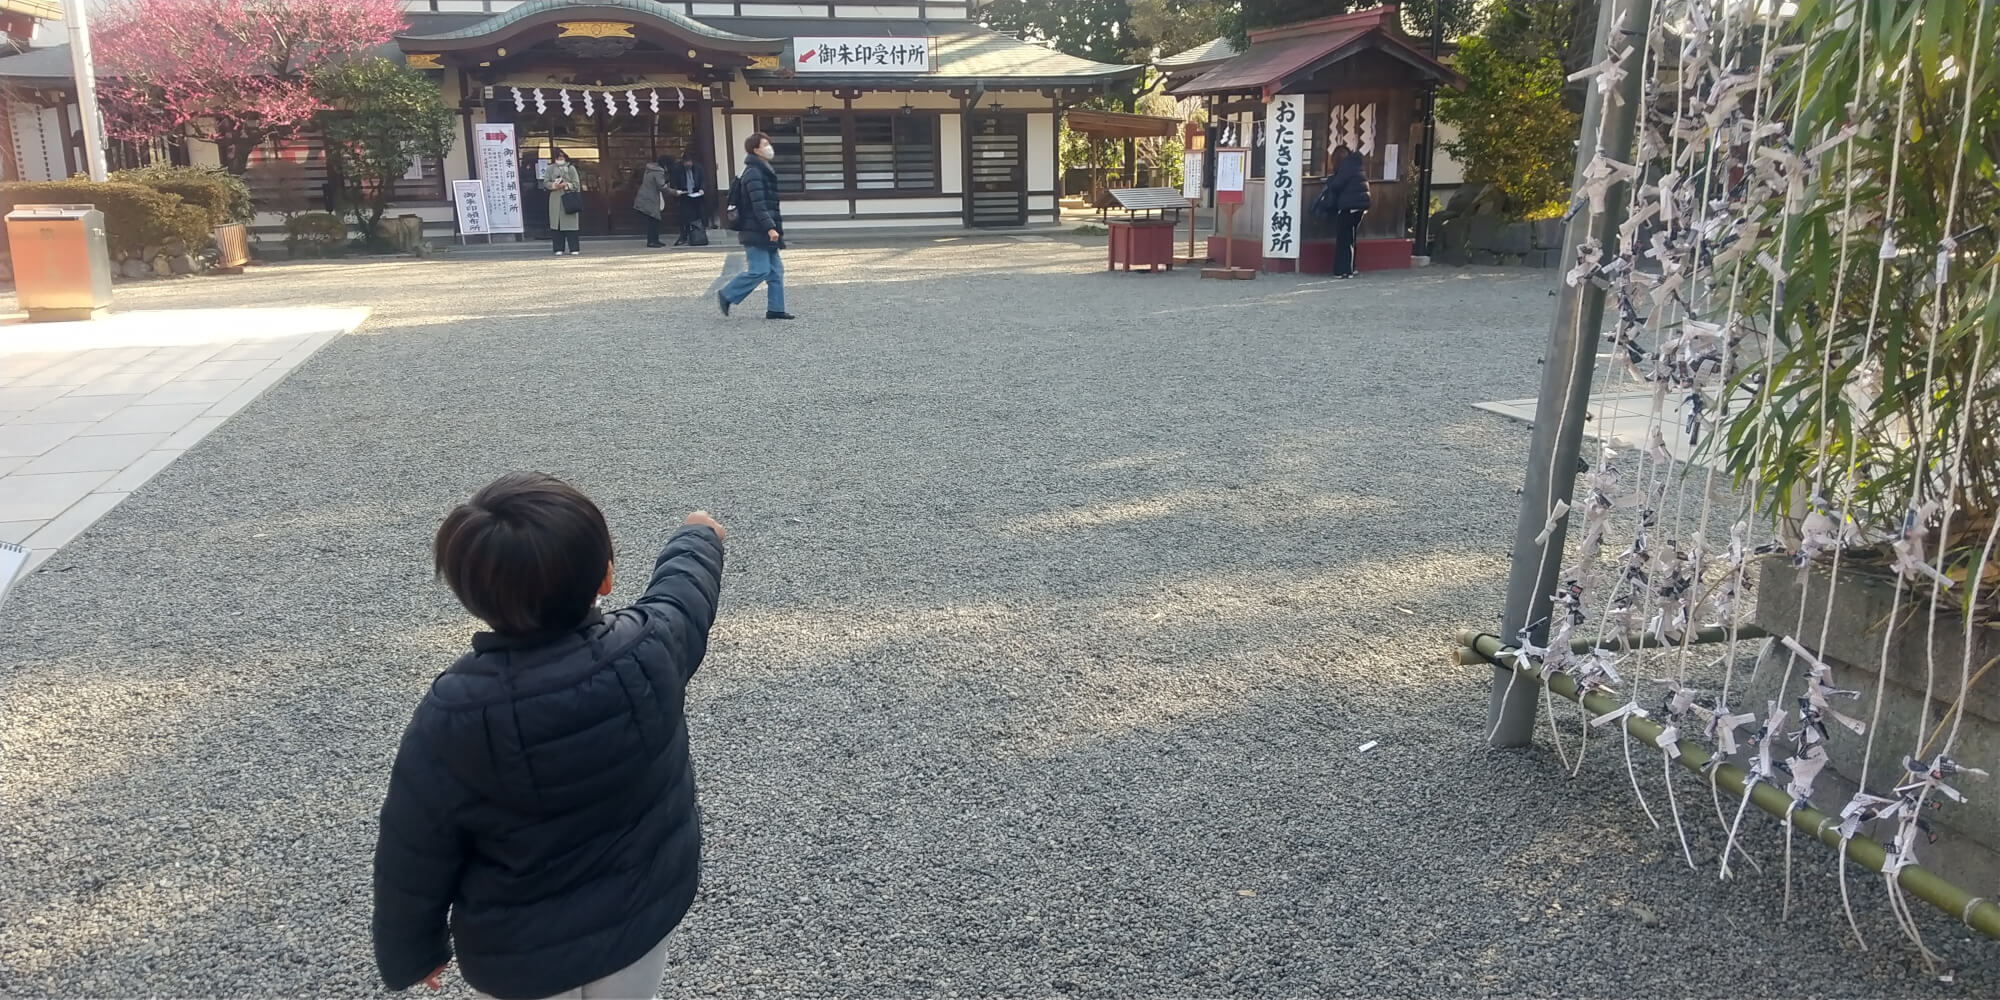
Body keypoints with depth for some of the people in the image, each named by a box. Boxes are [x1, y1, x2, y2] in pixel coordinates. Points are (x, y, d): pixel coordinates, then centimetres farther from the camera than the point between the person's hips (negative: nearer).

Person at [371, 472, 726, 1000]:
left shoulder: (449, 718, -27)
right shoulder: (651, 652, -24)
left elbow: (413, 856, -13)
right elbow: (684, 585, 1)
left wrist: (409, 952, 7)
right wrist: (698, 536, 24)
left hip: (518, 956, -1)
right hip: (637, 918, 2)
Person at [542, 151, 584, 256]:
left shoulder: (571, 168, 7)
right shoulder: (551, 168, 13)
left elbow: (576, 184, 2)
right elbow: (545, 182, 8)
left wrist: (566, 185, -14)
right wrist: (554, 185, -11)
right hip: (555, 200, 2)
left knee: (571, 224, -4)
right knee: (557, 225, -1)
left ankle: (574, 249, 1)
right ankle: (559, 249, 3)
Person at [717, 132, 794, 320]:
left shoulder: (763, 171, 19)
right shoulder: (754, 173, -13)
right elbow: (758, 205, -21)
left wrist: (773, 227, 23)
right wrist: (770, 228, -26)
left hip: (763, 234, 10)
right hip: (756, 233, -10)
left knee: (776, 270, 7)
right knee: (760, 271, -10)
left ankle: (775, 309, 9)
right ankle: (726, 295, 2)